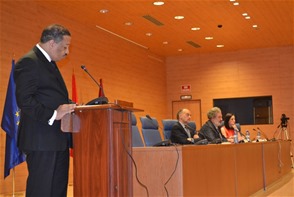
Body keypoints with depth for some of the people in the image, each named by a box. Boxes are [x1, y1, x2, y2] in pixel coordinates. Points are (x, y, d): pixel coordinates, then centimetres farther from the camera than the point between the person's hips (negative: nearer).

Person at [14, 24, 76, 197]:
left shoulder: (50, 63, 20)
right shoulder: (28, 62, -10)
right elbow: (24, 100, -20)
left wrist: (70, 107, 7)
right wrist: (53, 115, -28)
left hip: (58, 138, 10)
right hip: (41, 140, -10)